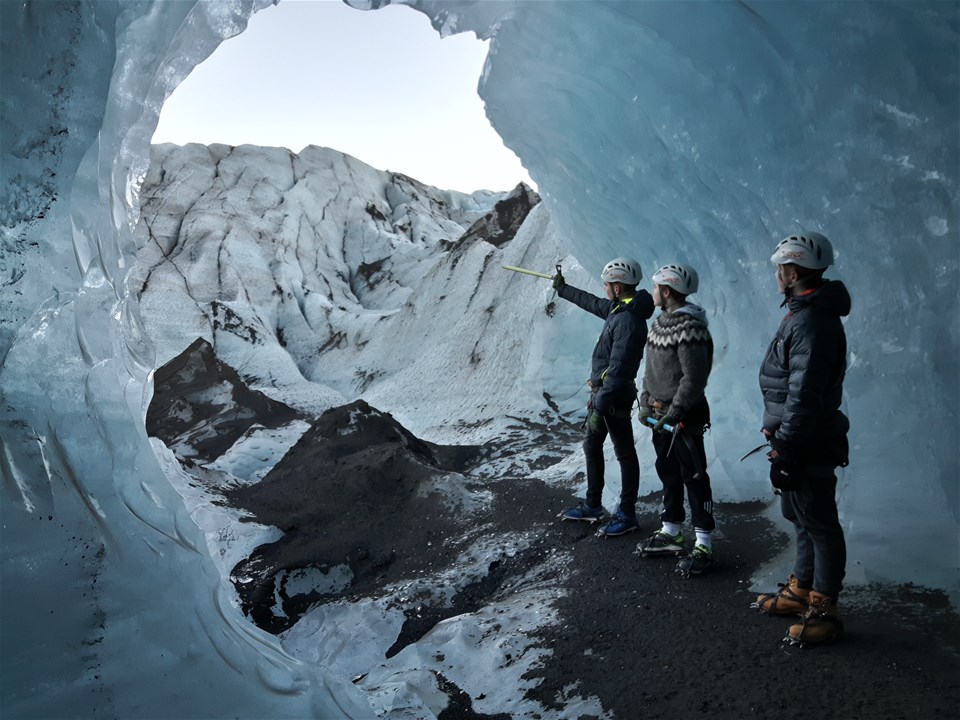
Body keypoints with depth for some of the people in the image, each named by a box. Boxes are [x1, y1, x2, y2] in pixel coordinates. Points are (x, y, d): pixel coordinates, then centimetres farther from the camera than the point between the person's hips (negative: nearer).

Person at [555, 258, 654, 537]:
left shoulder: (629, 320, -23)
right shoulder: (619, 309, 7)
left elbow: (618, 369, -27)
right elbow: (593, 303, 28)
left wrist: (600, 405, -26)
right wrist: (563, 289, 39)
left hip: (614, 398, -11)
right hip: (601, 391, 11)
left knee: (625, 454, 2)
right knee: (591, 446, 19)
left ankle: (627, 515, 14)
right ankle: (593, 506, 31)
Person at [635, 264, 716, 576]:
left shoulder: (690, 328, -19)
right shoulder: (660, 323, 11)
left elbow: (694, 378, -21)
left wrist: (673, 412, -19)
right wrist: (645, 402, 10)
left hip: (684, 417, -9)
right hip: (660, 415, 9)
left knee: (694, 477, -2)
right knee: (668, 473, 17)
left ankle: (703, 545, 6)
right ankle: (670, 533, 31)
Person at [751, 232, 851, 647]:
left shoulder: (812, 323, -22)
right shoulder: (803, 313, 12)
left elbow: (804, 397, -26)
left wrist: (786, 451, -23)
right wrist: (778, 433, 22)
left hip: (808, 448, -11)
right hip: (796, 440, 11)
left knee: (819, 526, 1)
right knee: (803, 519, 20)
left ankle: (823, 612, 13)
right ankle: (800, 592, 34)